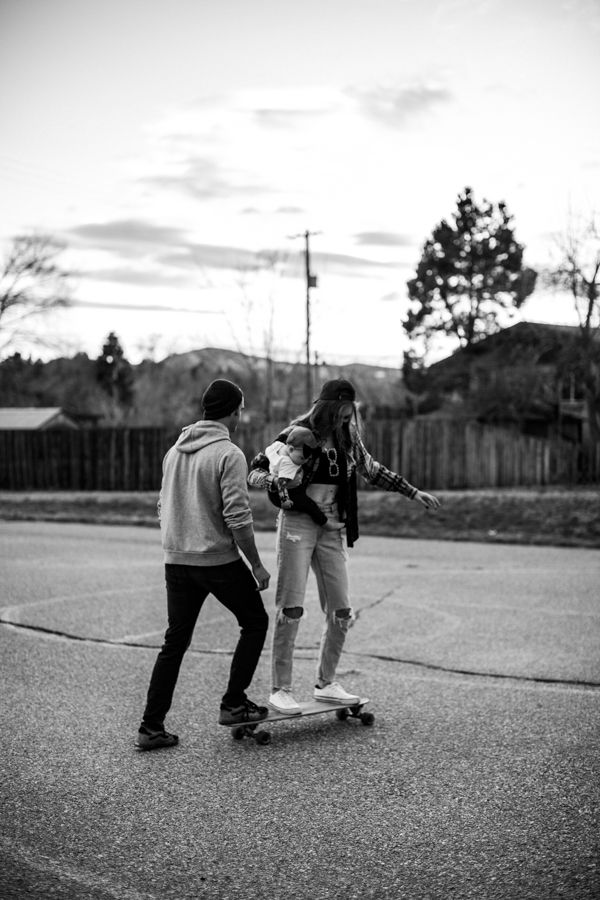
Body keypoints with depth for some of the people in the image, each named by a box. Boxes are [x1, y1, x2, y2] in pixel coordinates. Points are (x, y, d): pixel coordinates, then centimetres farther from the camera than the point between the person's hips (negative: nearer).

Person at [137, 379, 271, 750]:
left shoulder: (174, 451, 10)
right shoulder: (229, 454, -14)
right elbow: (238, 518, -18)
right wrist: (257, 565, -9)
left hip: (176, 561, 7)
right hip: (219, 561, -7)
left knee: (175, 641, 12)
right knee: (255, 622, 14)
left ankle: (152, 726, 12)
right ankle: (234, 703, 13)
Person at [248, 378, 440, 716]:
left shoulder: (348, 437, 8)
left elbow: (373, 470, 23)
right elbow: (255, 470, -4)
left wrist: (414, 493, 22)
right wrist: (276, 481, -25)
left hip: (332, 529, 5)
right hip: (297, 525, -5)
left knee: (341, 612, 4)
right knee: (291, 608, -10)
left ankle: (326, 682, 19)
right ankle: (281, 688, -1)